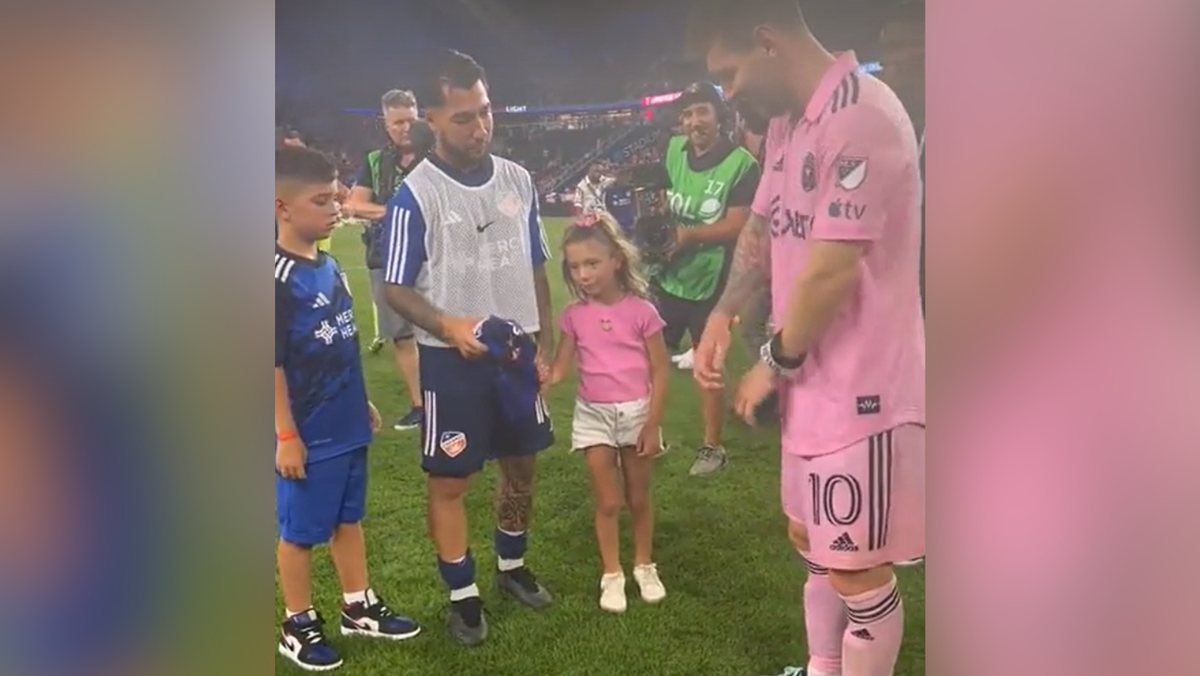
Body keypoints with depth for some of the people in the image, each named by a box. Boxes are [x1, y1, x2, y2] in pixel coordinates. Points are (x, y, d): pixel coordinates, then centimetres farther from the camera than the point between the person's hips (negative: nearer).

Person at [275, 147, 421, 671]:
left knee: (348, 518, 20)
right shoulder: (278, 277, -19)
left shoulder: (329, 265, 4)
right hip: (307, 435, -7)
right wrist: (286, 436, -17)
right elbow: (273, 365, -18)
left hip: (346, 425, 8)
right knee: (300, 531, 9)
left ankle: (359, 607, 36)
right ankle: (298, 625, 27)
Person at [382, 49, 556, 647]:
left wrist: (546, 343, 8)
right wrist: (447, 325, -27)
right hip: (453, 360, -5)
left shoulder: (517, 180, 2)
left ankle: (512, 567, 38)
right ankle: (462, 595, 22)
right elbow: (397, 288, -10)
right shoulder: (415, 195, -13)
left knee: (521, 465, 16)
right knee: (448, 478, 4)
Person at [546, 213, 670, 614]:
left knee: (638, 498, 15)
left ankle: (645, 566, 34)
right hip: (594, 415, 2)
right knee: (607, 502, 8)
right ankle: (612, 576, 23)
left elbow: (660, 370, -8)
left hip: (636, 413, -1)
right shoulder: (575, 315, -3)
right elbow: (560, 369, -4)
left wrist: (653, 424, -11)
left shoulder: (641, 310, -11)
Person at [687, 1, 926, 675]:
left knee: (857, 568, 5)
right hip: (815, 381, 10)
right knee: (811, 541, 23)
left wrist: (775, 363, -10)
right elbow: (764, 227, 20)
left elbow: (832, 271, -24)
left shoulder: (861, 117, -22)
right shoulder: (788, 124, 9)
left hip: (860, 389, -10)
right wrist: (723, 315, 6)